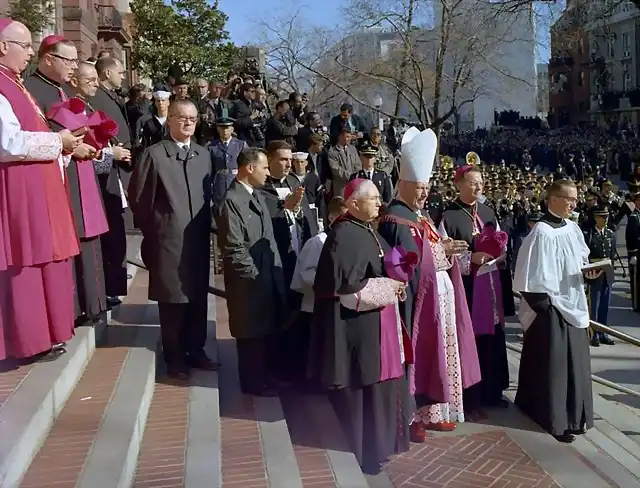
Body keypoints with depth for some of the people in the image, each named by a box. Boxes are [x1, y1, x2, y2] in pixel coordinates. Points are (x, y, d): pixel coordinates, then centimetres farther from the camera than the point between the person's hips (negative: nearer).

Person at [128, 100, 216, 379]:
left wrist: (205, 226, 10)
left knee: (199, 298, 10)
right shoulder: (154, 154, -7)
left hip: (199, 239, 5)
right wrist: (153, 229, 0)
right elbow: (138, 197, -4)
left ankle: (195, 350, 25)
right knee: (172, 300, 3)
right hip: (168, 240, -5)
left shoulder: (203, 155, 11)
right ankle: (174, 357, 17)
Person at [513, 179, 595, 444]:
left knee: (574, 362, 15)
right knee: (553, 364, 1)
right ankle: (555, 419, 14)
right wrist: (544, 306, -18)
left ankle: (573, 415, 29)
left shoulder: (573, 229, 6)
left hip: (572, 305, 8)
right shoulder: (542, 232, -17)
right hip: (550, 307, -8)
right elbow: (533, 276, -18)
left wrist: (588, 272, -3)